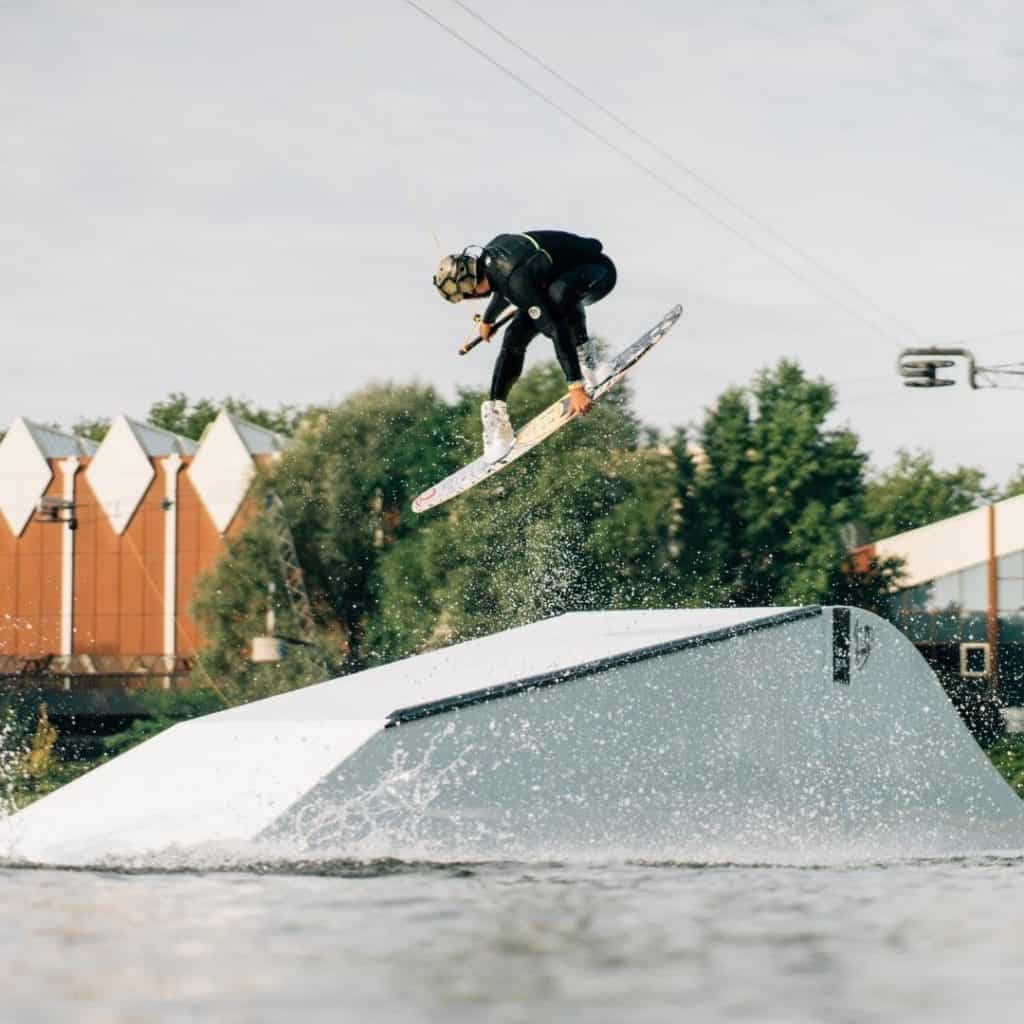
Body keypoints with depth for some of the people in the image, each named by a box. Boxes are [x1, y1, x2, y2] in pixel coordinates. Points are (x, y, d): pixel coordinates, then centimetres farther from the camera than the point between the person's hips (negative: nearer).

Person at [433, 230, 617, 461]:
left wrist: (575, 386, -40)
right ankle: (496, 414, 3)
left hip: (598, 271, -9)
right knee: (515, 336, -3)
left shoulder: (517, 280, -36)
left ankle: (586, 356, -21)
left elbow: (556, 329, -38)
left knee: (558, 293, -40)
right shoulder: (489, 255, -10)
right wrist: (488, 318, 33)